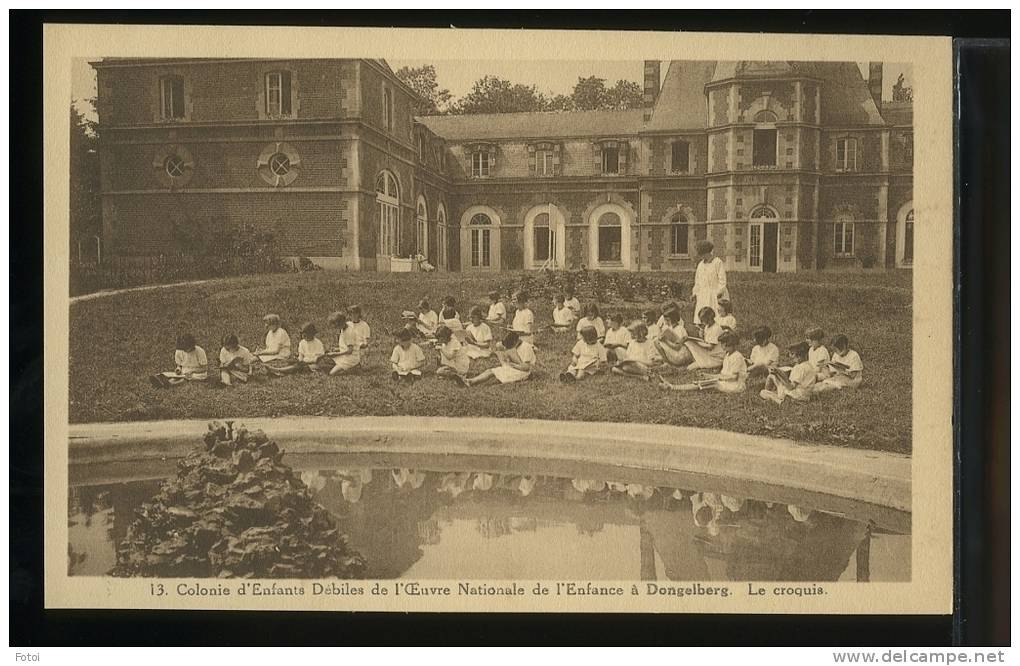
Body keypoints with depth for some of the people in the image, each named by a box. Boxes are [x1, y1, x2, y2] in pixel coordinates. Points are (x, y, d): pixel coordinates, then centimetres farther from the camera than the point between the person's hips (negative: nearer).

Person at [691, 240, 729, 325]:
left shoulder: (718, 262, -2)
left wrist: (718, 294, -14)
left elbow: (722, 281, -7)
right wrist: (694, 294, 13)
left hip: (714, 296, -6)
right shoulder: (700, 264, 17)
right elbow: (697, 282, 22)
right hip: (702, 297, 6)